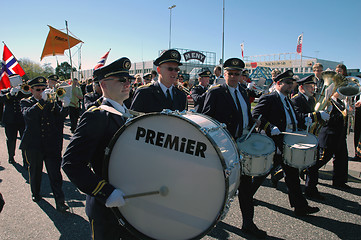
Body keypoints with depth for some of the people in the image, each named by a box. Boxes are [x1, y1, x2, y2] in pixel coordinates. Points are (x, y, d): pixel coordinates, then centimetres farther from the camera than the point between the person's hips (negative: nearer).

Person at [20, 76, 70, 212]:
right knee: (35, 171, 18)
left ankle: (59, 201, 0)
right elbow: (28, 114, -20)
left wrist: (65, 106, -28)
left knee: (55, 174, -4)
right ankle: (35, 193, 41)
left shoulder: (52, 102, 8)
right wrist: (42, 100, -32)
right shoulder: (26, 102, 3)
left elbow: (61, 116, -7)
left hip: (52, 145, 0)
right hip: (34, 145, 0)